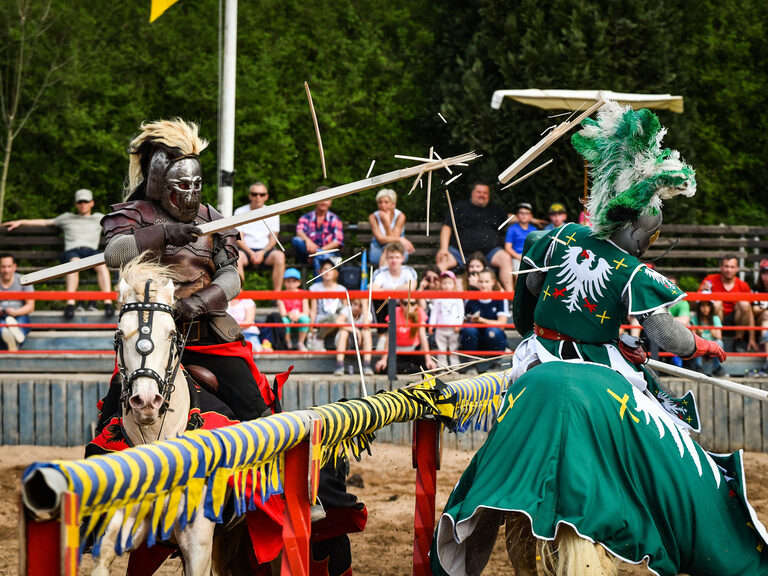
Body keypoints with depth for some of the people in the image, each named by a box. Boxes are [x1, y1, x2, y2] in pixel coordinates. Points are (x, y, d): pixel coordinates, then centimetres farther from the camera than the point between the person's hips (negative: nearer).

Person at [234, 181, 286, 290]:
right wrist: (251, 254, -16)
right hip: (246, 249, -1)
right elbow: (239, 239, 0)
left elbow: (273, 239, 6)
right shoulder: (240, 212, 7)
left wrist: (262, 253, -14)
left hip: (266, 250, 1)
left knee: (279, 256, -32)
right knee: (237, 256, -36)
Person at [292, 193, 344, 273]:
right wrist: (307, 240, -34)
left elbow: (338, 242, -3)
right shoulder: (306, 218, 13)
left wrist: (320, 250, -18)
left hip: (328, 252, -2)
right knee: (296, 240, -29)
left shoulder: (334, 219, 11)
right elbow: (299, 231, -9)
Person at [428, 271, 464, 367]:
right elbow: (434, 312, 9)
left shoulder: (457, 298, 1)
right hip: (440, 328, 2)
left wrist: (459, 324, -9)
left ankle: (455, 366, 6)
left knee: (454, 349, 1)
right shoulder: (438, 299, 7)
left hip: (453, 329, -2)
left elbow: (461, 312, 0)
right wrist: (431, 324, 2)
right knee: (441, 349, 4)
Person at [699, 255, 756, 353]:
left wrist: (752, 339, -9)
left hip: (733, 321, 1)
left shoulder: (743, 286, -3)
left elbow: (750, 313, -3)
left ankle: (738, 340, -9)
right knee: (716, 303, -29)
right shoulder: (710, 280, -6)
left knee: (744, 304, -24)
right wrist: (702, 291, -31)